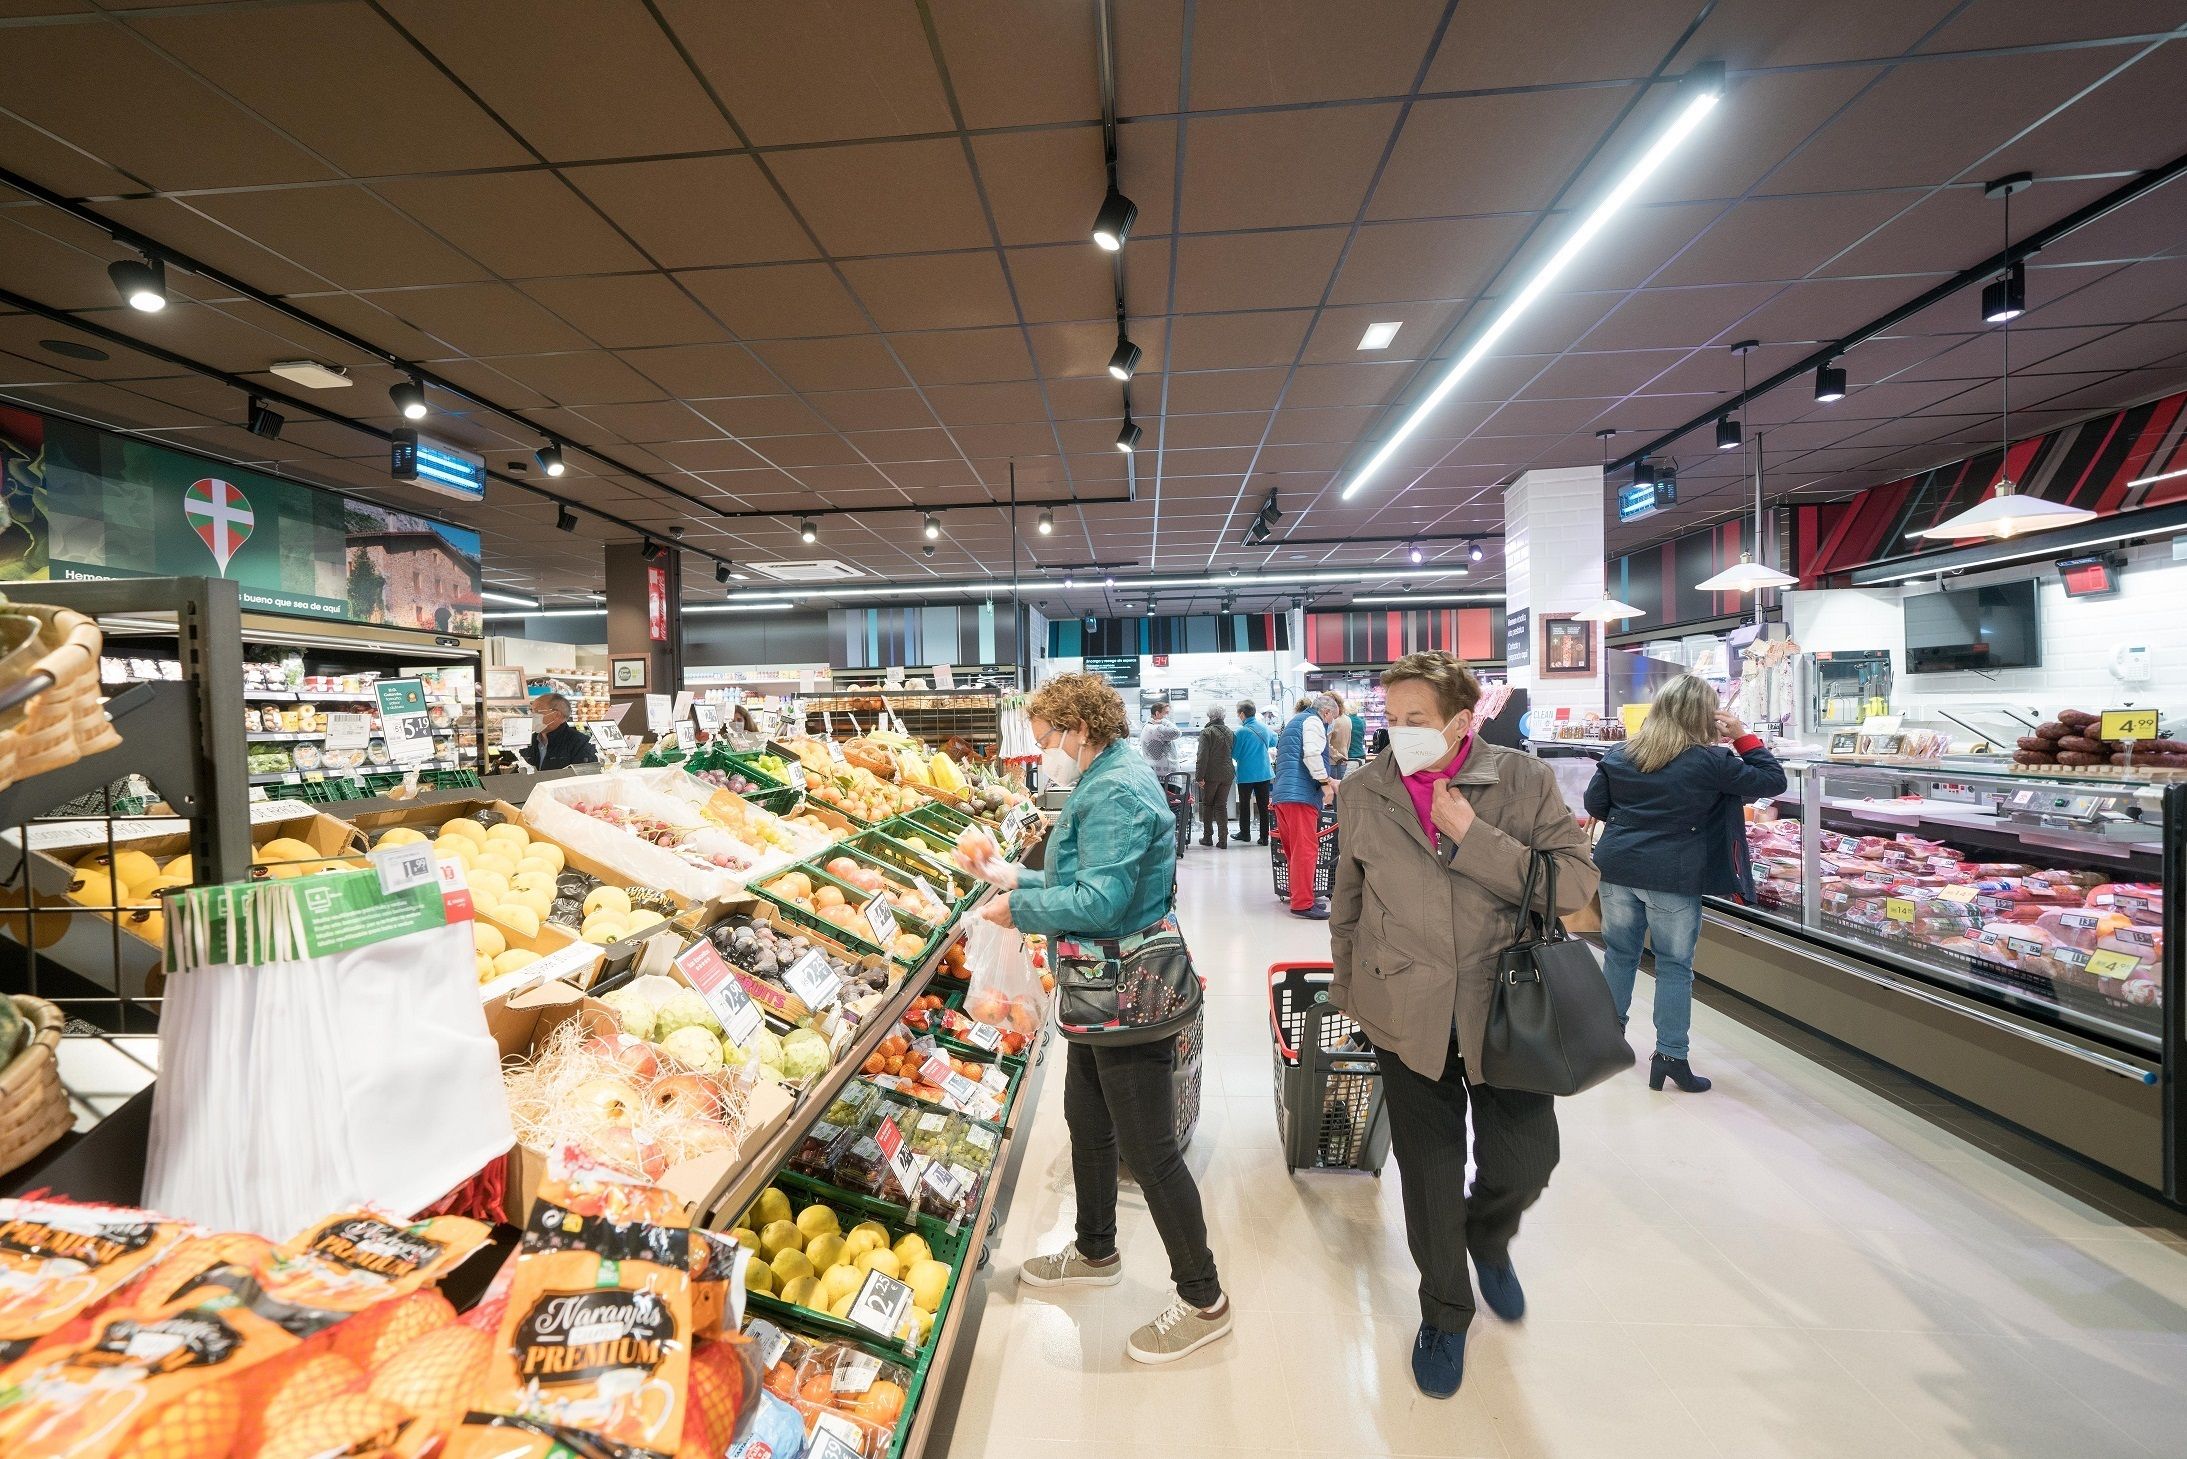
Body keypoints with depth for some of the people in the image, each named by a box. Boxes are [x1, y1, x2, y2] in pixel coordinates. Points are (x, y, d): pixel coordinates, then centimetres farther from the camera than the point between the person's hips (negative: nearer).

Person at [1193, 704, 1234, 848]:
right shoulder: (1230, 732, 5)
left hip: (1211, 775, -4)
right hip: (1227, 775, 4)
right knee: (1222, 806, 8)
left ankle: (1208, 837, 15)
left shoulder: (1207, 732, -13)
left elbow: (1202, 757, -17)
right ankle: (1223, 839, 4)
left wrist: (1199, 776, -16)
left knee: (1207, 805, 11)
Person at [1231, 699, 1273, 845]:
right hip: (1263, 772, 4)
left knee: (1244, 805, 12)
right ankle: (1264, 837, 9)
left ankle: (1245, 834, 22)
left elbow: (1234, 754, -10)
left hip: (1246, 774, -4)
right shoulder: (1264, 727, 0)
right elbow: (1274, 740, 21)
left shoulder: (1240, 731, -17)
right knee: (1263, 805, 8)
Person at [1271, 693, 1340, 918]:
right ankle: (1302, 903, -9)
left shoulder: (1295, 721, 29)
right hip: (1301, 794, -10)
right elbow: (1312, 754, -17)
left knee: (1295, 849, 15)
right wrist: (1326, 782, -10)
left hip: (1282, 794, 10)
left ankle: (1300, 894, 22)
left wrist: (1327, 780, 38)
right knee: (1306, 849, -8)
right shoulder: (1313, 721, -1)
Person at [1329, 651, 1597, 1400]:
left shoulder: (1525, 781, -8)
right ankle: (1445, 1311, 41)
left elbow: (1575, 883, -13)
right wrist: (1349, 990, 11)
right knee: (1429, 1174, 13)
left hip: (1504, 1007, 0)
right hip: (1407, 1013, 1)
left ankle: (1487, 1237, 46)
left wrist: (1473, 836, -23)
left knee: (1526, 1160, 8)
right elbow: (1347, 902, 5)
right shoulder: (1362, 792, -6)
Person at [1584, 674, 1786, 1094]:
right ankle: (1671, 1055, 11)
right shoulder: (1710, 760, -9)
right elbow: (1773, 781, 0)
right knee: (1674, 965, 7)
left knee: (1619, 953, 17)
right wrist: (1743, 737, 6)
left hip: (1617, 869, 4)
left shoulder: (1620, 754, 2)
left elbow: (1594, 804, 7)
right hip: (1674, 878, -4)